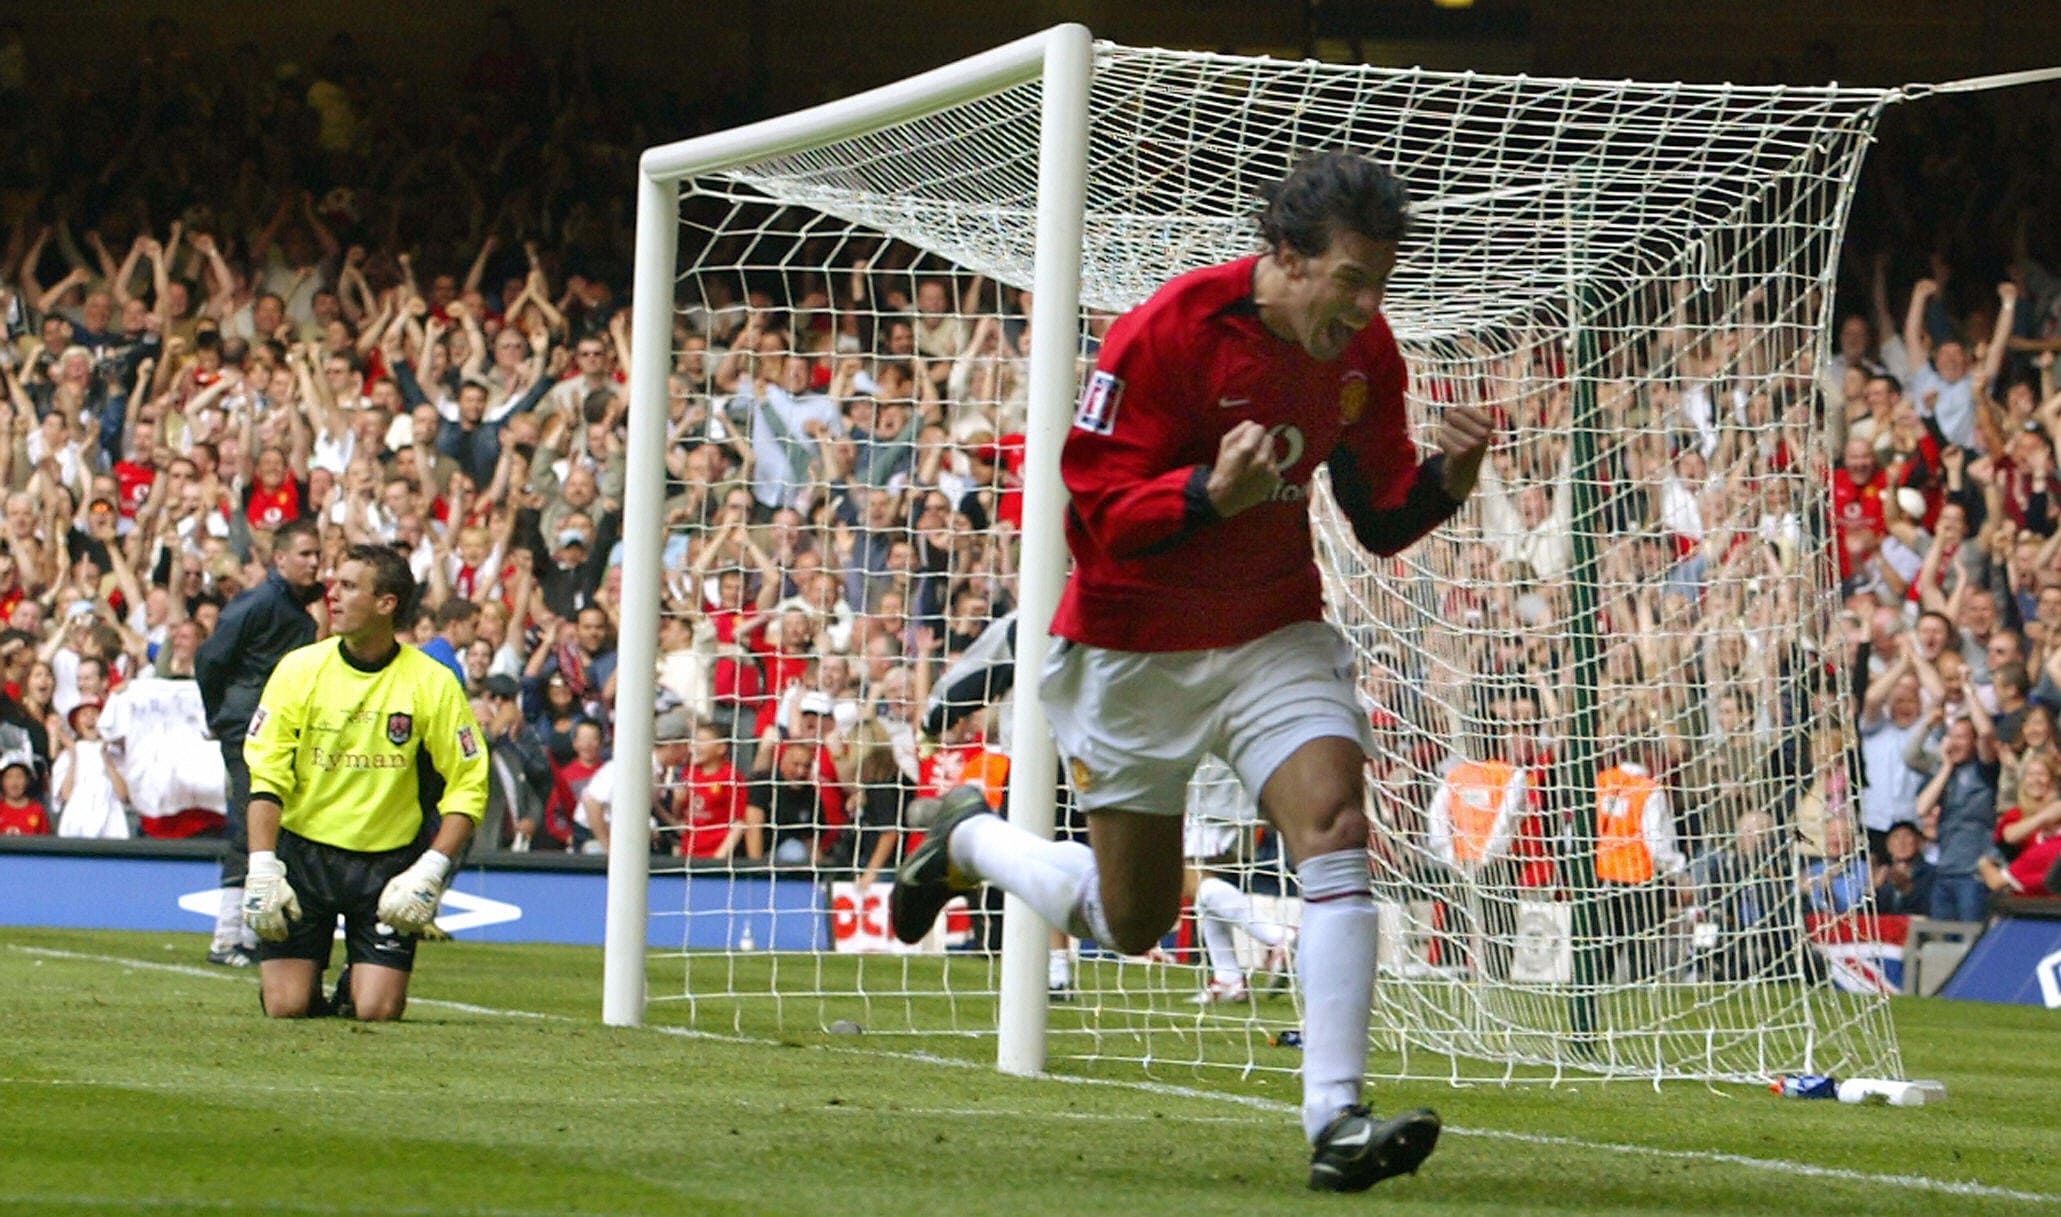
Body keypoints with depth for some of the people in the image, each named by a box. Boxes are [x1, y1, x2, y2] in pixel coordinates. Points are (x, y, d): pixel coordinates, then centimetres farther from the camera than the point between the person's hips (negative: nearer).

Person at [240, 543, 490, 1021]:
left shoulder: (432, 683, -6)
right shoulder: (299, 669, -4)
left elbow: (469, 785, -3)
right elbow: (265, 778, -4)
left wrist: (430, 870, -14)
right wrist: (262, 869, -15)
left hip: (388, 863, -1)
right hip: (304, 852, 1)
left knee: (377, 1012, -11)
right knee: (286, 1008, -8)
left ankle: (357, 983, 24)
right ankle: (311, 985, 28)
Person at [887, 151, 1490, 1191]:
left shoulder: (1364, 351, -5)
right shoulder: (1165, 333, -22)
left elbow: (1381, 519, 4)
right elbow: (1093, 512, -20)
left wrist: (1447, 478, -18)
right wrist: (1215, 492, -38)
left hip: (1276, 630, 4)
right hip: (1135, 646, -4)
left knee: (1333, 829, -21)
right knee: (1132, 921, 8)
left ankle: (1336, 1122, -23)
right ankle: (968, 842, 40)